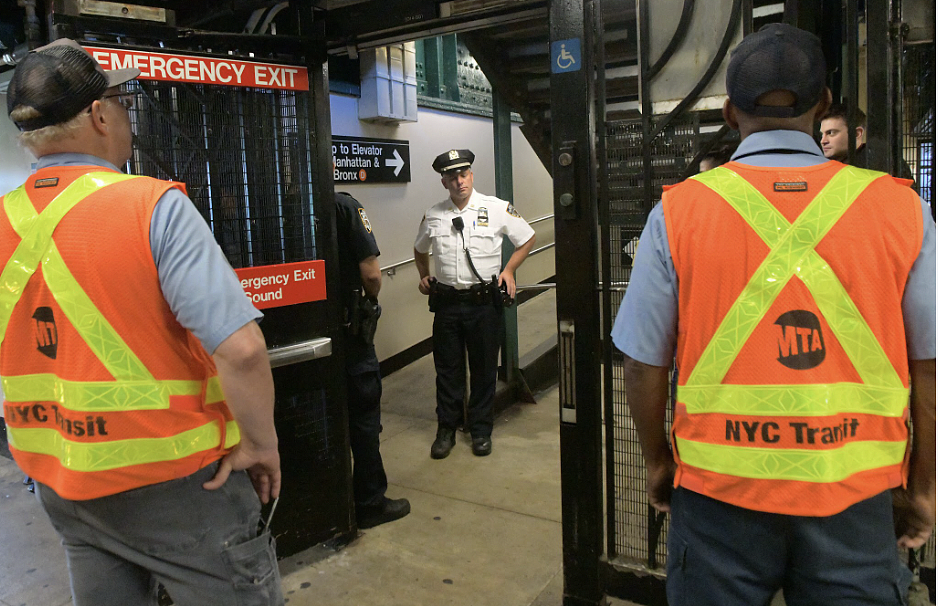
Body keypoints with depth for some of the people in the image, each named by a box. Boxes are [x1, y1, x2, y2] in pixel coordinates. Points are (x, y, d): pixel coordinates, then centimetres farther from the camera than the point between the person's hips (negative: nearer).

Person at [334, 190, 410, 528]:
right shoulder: (345, 207, -14)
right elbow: (371, 273, -16)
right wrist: (371, 299, 6)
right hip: (348, 330, -5)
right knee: (363, 417, 7)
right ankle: (370, 503, 17)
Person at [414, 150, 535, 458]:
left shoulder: (496, 209, -1)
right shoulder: (433, 215, 6)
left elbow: (527, 238, 10)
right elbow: (420, 249, 26)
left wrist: (508, 270, 2)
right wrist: (424, 276, 12)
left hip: (484, 302, -2)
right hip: (446, 302, 2)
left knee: (484, 368, 8)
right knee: (447, 367, 9)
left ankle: (481, 429, 24)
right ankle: (446, 429, 23)